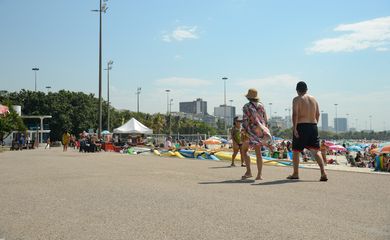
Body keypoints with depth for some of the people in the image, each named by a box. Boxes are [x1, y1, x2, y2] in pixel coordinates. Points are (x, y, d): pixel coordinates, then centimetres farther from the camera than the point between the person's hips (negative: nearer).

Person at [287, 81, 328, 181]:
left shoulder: (297, 99, -3)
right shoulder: (314, 99, 14)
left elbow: (295, 114, -13)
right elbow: (318, 114, 13)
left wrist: (294, 128, -15)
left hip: (301, 126, -5)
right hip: (313, 126, 5)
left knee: (295, 151, 9)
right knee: (316, 150, 2)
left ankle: (295, 174, 16)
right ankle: (323, 172, -13)